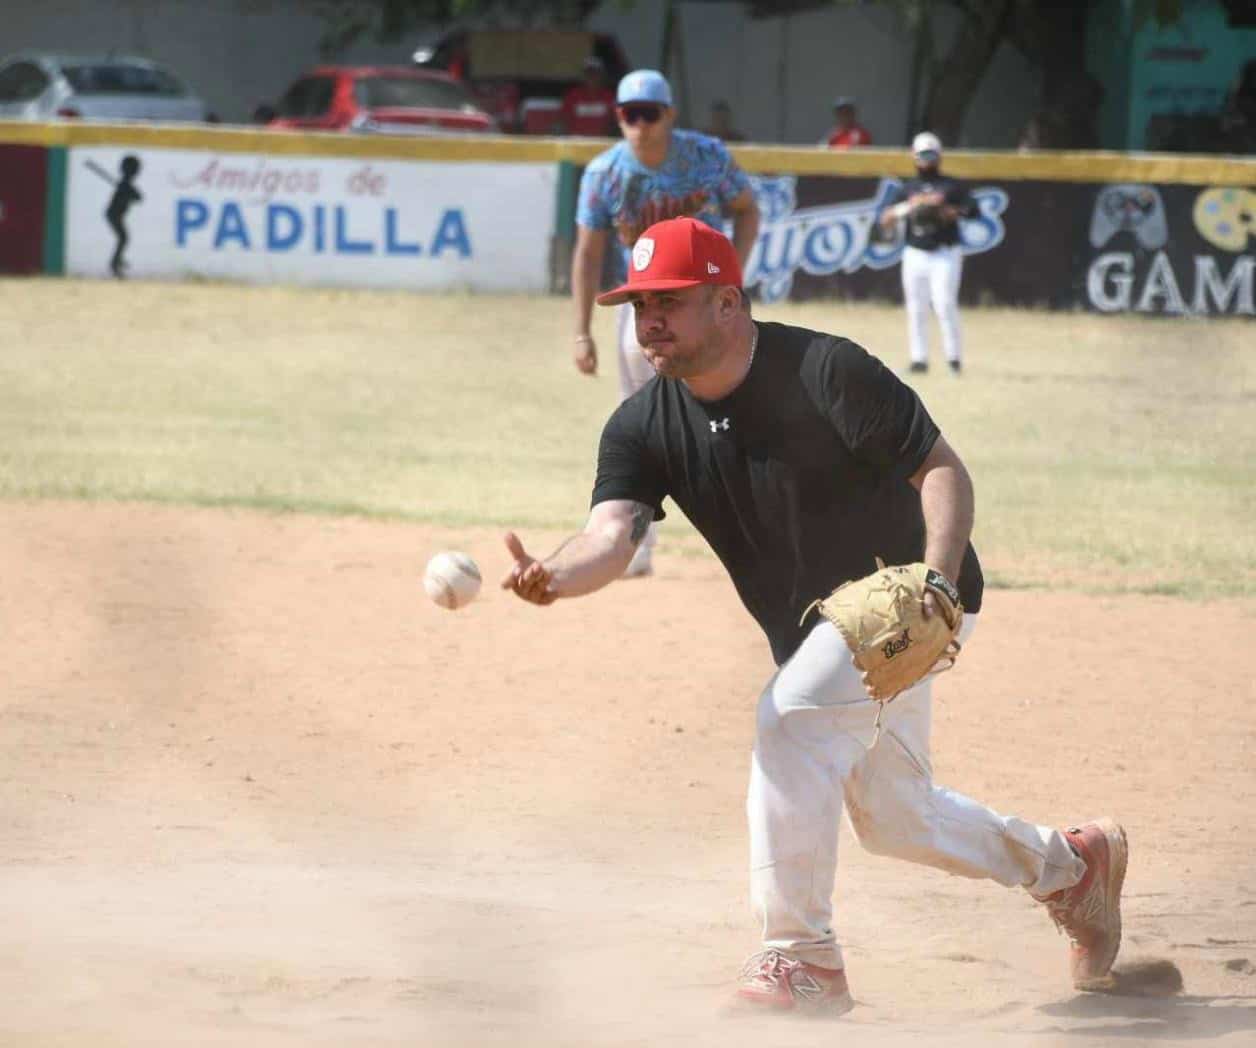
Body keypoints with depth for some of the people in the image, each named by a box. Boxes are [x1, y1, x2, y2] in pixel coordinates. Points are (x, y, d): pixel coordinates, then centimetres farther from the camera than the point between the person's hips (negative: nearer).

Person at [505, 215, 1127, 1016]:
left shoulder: (824, 372, -23)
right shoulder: (642, 427, -8)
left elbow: (943, 469, -22)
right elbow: (613, 533, -24)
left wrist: (937, 580, -39)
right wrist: (554, 577, -47)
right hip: (816, 634, 8)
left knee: (792, 718, -28)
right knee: (894, 819, 18)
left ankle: (805, 960, -20)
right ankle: (1070, 863, 44)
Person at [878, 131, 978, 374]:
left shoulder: (952, 186, 6)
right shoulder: (906, 189, 12)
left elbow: (972, 210, -8)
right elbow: (884, 220, 2)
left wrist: (945, 211, -20)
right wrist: (909, 206, -14)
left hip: (945, 253, -3)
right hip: (915, 254, 3)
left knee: (944, 304, -15)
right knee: (916, 309, 1)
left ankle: (954, 356, -9)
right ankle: (919, 358, 7)